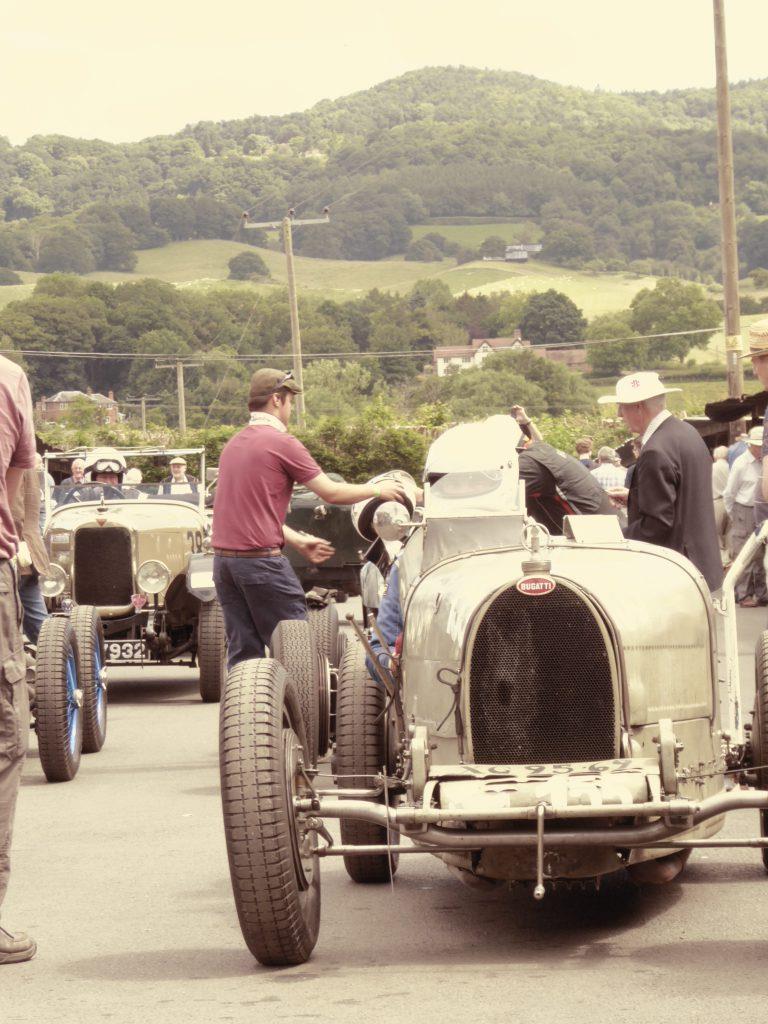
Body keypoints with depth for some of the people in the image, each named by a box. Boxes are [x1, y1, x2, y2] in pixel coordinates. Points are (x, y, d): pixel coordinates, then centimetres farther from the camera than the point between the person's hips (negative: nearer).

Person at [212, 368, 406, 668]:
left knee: (242, 652, 8)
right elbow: (331, 493, -5)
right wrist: (378, 489, 10)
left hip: (224, 558, 8)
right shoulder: (281, 443, -9)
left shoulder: (234, 444, 16)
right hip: (261, 560, -8)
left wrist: (298, 541, 24)